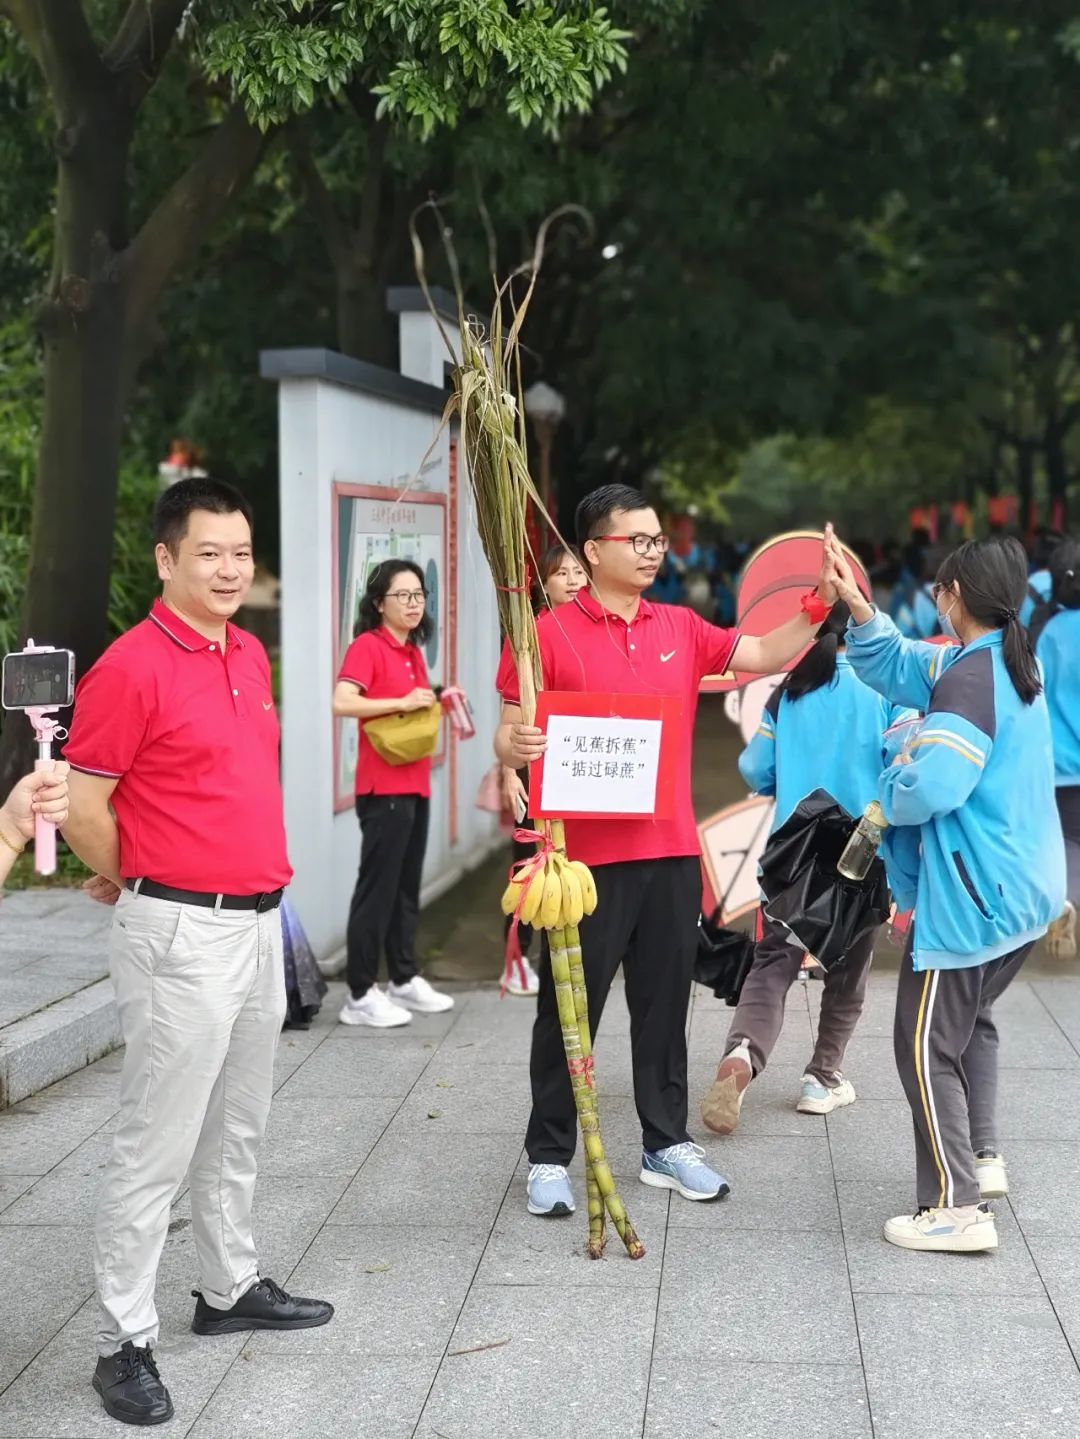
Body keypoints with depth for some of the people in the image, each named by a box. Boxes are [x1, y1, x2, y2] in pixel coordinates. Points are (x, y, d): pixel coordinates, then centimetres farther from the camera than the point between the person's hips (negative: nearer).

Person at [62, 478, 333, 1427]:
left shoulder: (250, 655, 10)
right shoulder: (132, 667, -16)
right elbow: (82, 810, -14)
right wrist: (133, 883, 1)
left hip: (258, 921, 8)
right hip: (183, 932, -8)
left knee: (238, 1126, 19)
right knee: (159, 1143, -2)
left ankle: (230, 1288, 33)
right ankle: (125, 1342, 7)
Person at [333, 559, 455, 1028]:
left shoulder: (414, 653, 16)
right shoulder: (367, 646, -9)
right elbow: (342, 702, -24)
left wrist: (436, 704, 9)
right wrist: (402, 703, -24)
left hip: (415, 783, 8)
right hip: (383, 786, -8)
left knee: (407, 886, 14)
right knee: (377, 887, -5)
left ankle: (405, 979, 24)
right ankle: (360, 994, 0)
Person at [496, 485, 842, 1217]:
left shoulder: (681, 628, 10)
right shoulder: (551, 633, -6)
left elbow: (768, 655, 9)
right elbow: (512, 732, -4)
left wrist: (818, 604, -6)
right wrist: (514, 746, -27)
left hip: (671, 853, 5)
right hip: (586, 856, -5)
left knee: (664, 1004, 14)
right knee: (569, 1010, 4)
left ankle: (667, 1144, 27)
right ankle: (550, 1156, 16)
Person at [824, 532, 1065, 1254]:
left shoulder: (971, 676, -20)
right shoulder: (1018, 663, 8)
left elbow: (931, 787, -30)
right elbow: (900, 666, 14)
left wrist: (892, 781, -8)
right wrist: (859, 609, 1)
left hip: (971, 897, -10)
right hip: (1024, 888, 10)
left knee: (928, 1045, -1)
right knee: (971, 1018, 28)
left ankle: (958, 1208, 1)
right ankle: (982, 1155, 32)